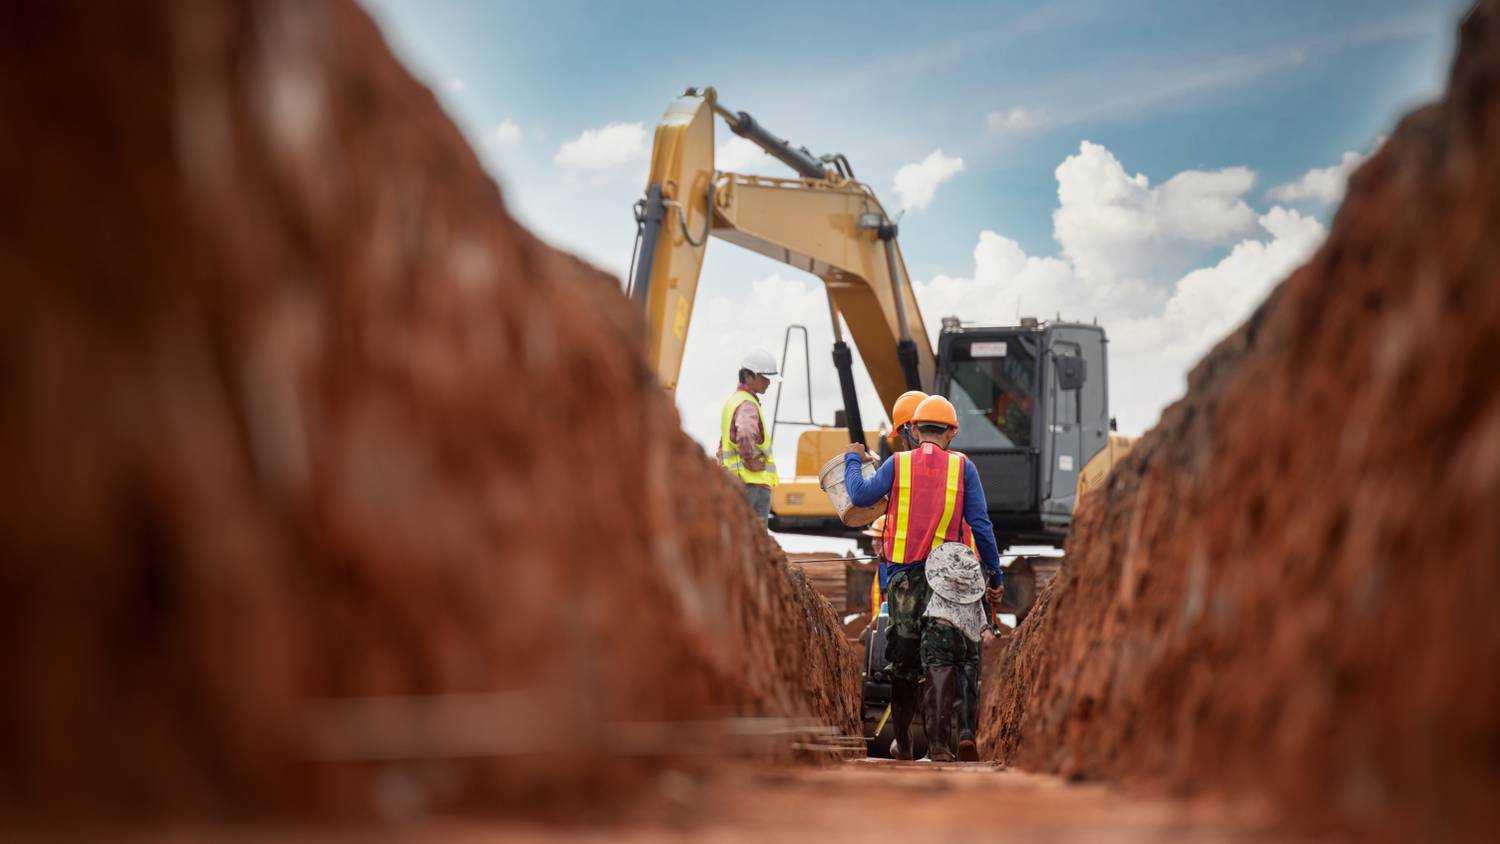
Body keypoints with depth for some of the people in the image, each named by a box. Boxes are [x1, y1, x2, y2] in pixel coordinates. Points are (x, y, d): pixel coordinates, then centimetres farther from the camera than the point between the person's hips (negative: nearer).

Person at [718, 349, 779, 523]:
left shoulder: (734, 401, 19)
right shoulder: (747, 405, -14)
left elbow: (723, 446, 28)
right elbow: (745, 434, -36)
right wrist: (750, 461, -23)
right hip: (754, 482, -10)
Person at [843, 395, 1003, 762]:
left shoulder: (898, 463, 2)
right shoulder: (963, 467, 2)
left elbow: (861, 495, -6)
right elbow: (980, 525, -1)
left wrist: (852, 459, 12)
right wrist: (995, 576, 5)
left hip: (903, 575, 2)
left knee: (903, 659, 13)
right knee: (941, 658, -5)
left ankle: (902, 744, 24)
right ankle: (937, 741, -19)